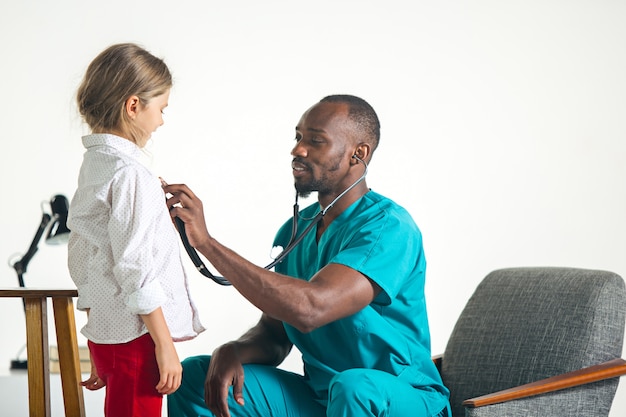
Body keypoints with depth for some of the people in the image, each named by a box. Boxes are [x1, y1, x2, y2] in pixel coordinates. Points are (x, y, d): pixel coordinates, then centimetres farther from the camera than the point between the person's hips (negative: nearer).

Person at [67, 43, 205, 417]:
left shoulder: (93, 164, 13)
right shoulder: (130, 172, -15)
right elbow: (134, 267, -19)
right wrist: (165, 344, -15)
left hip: (104, 333, 9)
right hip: (137, 336, -9)